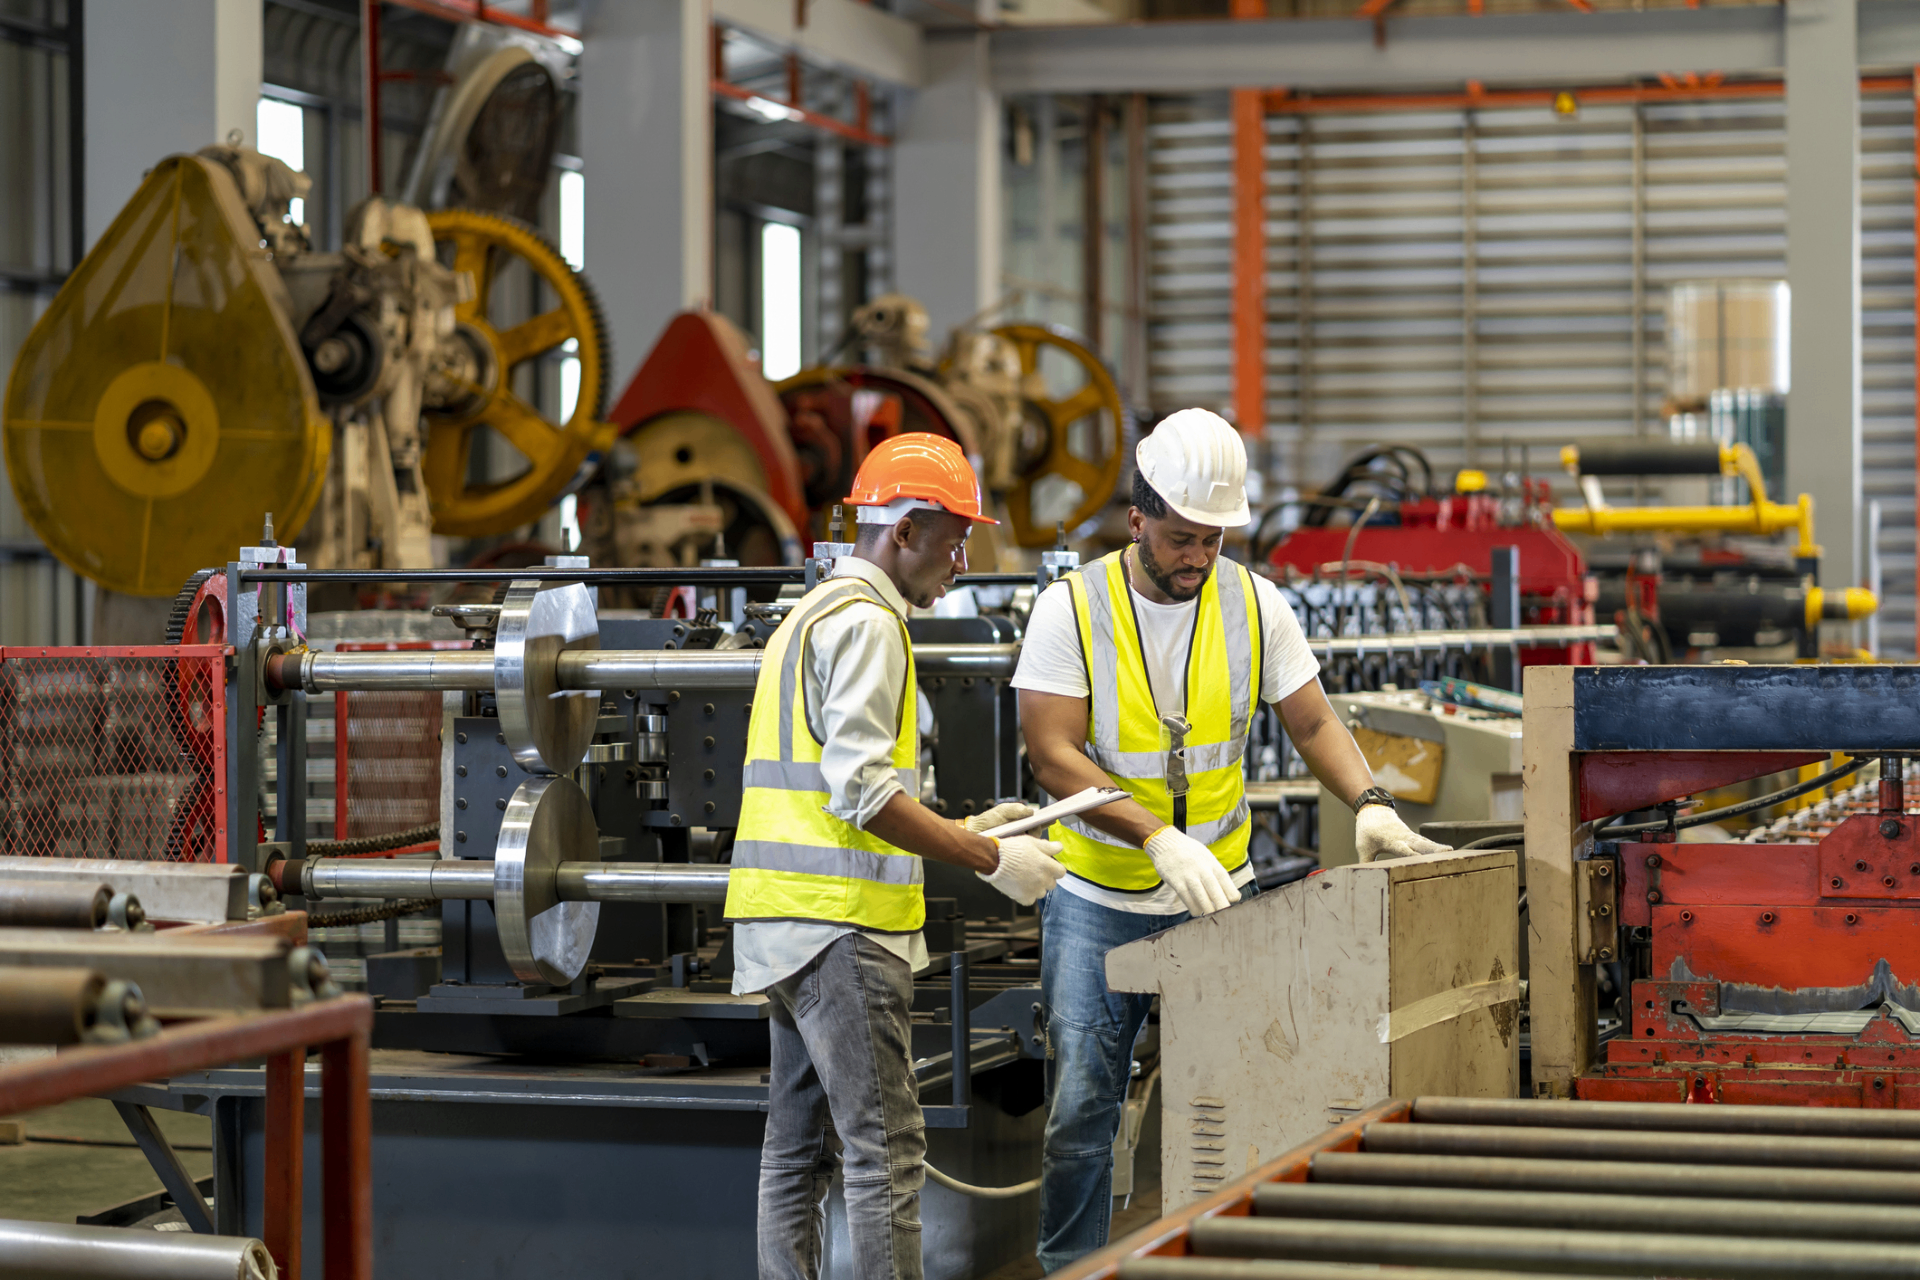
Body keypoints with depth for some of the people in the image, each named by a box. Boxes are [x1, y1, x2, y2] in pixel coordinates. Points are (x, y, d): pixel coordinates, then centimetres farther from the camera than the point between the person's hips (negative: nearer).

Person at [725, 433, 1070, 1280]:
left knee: (800, 1145, 11)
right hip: (841, 922, -10)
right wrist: (989, 860, -14)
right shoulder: (866, 621, -11)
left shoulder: (812, 614, 21)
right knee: (887, 1149, -8)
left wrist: (961, 830, 19)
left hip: (785, 922, 10)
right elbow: (861, 790, -20)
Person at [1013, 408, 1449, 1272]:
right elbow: (1053, 756, -16)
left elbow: (1312, 720, 3)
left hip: (1218, 890, 2)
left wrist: (1369, 804, -17)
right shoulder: (1072, 609, -10)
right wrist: (1159, 838, -28)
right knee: (1080, 1107, 0)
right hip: (1098, 899, -2)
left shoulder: (1253, 603, -1)